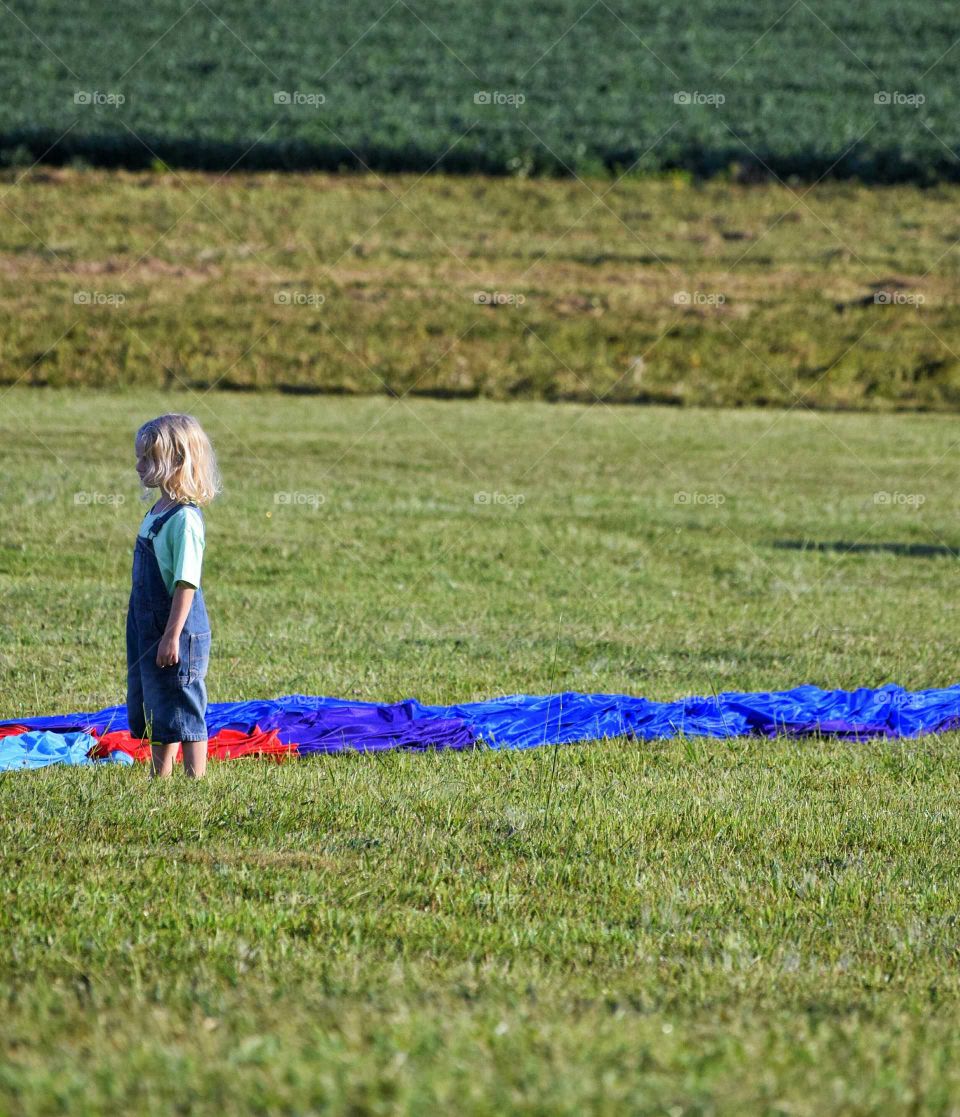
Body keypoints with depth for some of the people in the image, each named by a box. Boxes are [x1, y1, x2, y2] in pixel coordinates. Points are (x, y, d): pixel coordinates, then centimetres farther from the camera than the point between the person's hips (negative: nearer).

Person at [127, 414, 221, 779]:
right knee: (154, 711, 18)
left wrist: (172, 635, -23)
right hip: (147, 626, 10)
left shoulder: (184, 518, -20)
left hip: (179, 632, -10)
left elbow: (186, 583, -22)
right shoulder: (158, 512, 10)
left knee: (183, 712, -2)